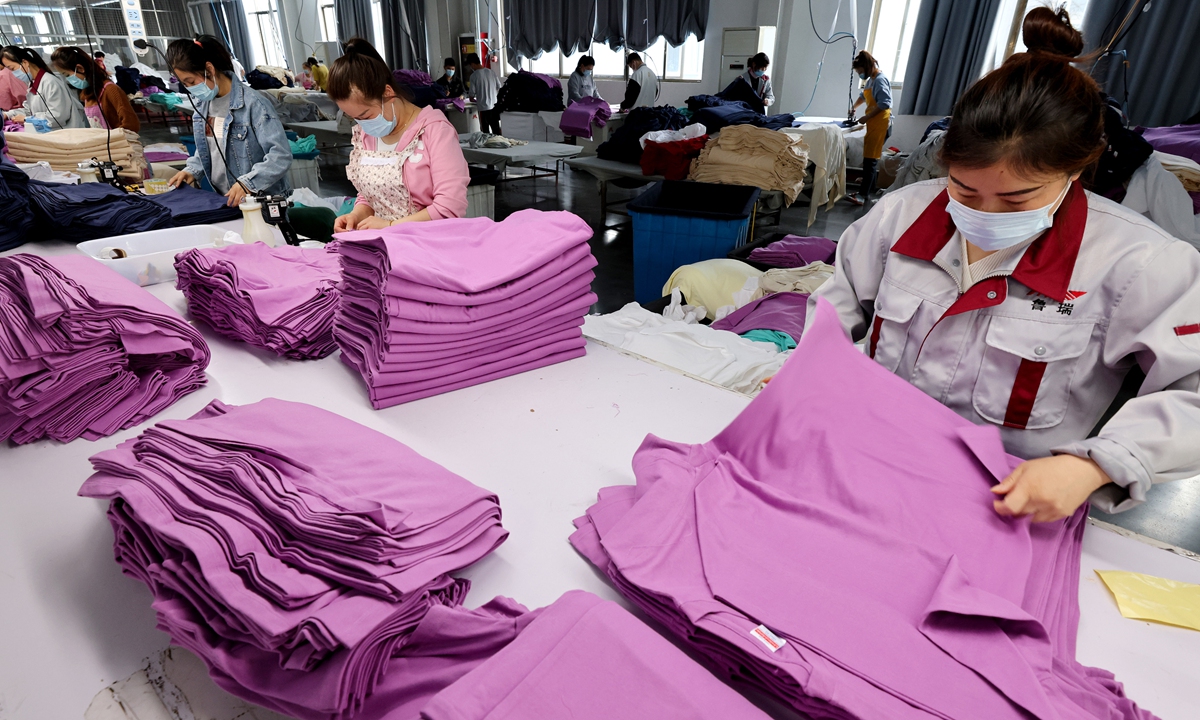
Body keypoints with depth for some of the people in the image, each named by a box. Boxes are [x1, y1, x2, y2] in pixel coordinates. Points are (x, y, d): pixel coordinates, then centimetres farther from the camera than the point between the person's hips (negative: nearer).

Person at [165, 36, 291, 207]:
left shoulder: (253, 104, -15)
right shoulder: (201, 103, 9)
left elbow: (281, 155, -22)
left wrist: (248, 182, -32)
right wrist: (192, 169, 6)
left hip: (260, 201, -6)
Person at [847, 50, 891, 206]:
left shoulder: (880, 80, -14)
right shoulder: (870, 80, 16)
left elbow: (885, 104, -21)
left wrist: (866, 117, -20)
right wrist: (854, 108, 23)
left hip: (880, 123, -10)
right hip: (873, 123, 10)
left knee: (870, 158, -14)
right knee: (871, 157, 11)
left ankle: (863, 195, -18)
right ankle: (869, 189, 17)